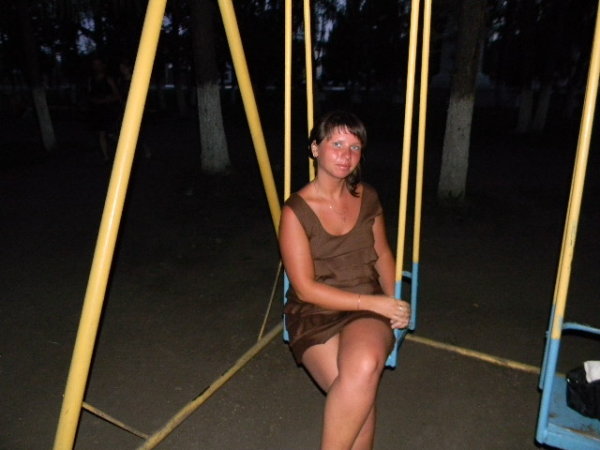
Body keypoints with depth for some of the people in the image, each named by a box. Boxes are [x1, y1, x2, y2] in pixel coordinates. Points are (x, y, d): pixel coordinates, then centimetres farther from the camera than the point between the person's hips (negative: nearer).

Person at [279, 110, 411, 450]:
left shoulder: (368, 198, 5)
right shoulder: (296, 211, -11)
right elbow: (306, 289, -12)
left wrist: (393, 300, 0)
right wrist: (373, 301, -15)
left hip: (368, 310, 3)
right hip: (316, 315, -3)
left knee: (365, 365, -31)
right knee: (360, 394, -29)